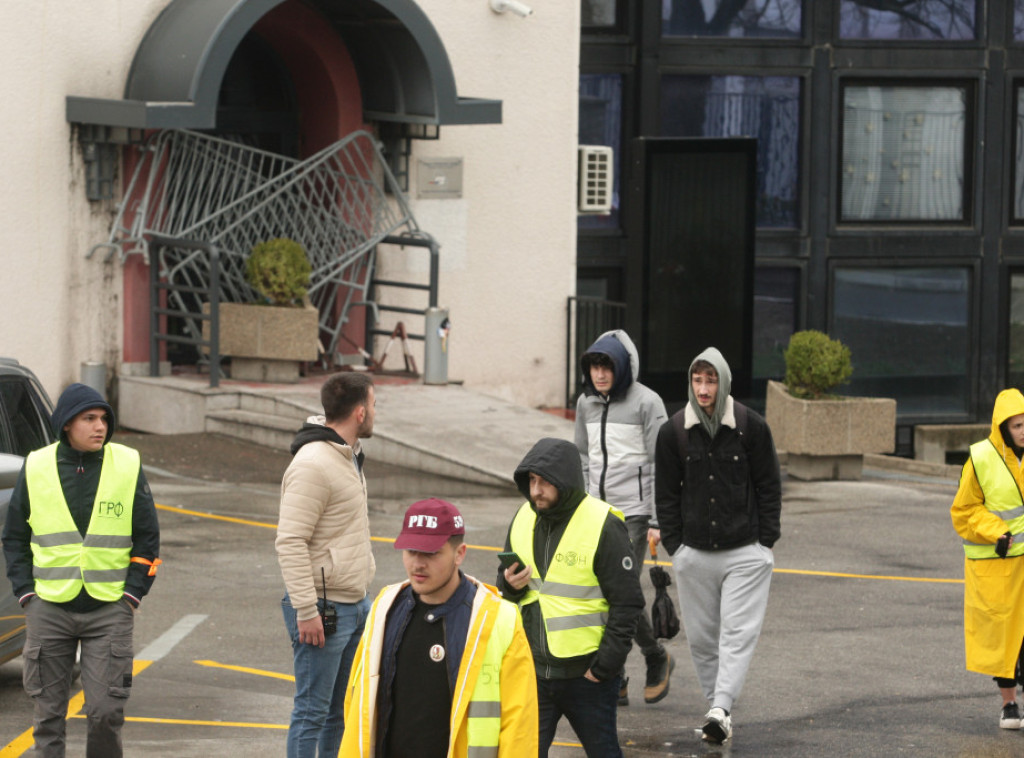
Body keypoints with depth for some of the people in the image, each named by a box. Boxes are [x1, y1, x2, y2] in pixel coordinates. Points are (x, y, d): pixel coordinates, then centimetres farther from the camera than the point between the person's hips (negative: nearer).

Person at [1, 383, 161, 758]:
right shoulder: (36, 468, 3)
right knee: (48, 713, 4)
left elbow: (147, 539, 6)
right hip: (48, 610, 1)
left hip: (109, 611, -1)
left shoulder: (128, 466, 2)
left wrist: (131, 594, -3)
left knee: (106, 711, -6)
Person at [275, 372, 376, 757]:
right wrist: (306, 611, -24)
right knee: (313, 711, -4)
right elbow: (290, 542, -22)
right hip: (323, 609, -10)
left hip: (355, 605, 10)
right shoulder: (313, 464, -19)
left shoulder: (348, 457, 14)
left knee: (344, 710, 15)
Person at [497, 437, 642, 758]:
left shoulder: (604, 526, -13)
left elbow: (627, 603, -12)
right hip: (534, 671, 5)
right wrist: (510, 585, -6)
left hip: (587, 674, -5)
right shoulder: (524, 519, 6)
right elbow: (504, 585, 19)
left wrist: (606, 664, -15)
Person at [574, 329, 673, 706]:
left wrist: (657, 521, -13)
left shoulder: (646, 403, -8)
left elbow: (661, 463, -9)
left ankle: (657, 658, 12)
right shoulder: (586, 403, 11)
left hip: (633, 512, -6)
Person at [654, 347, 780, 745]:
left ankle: (719, 708, -20)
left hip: (745, 552, -2)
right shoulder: (673, 432, 1)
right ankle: (719, 710, 15)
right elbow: (666, 495, 7)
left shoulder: (751, 427, -4)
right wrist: (674, 545, 2)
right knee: (701, 637, 6)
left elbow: (769, 488, 2)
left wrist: (765, 542, -2)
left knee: (739, 632, -12)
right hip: (694, 554, 2)